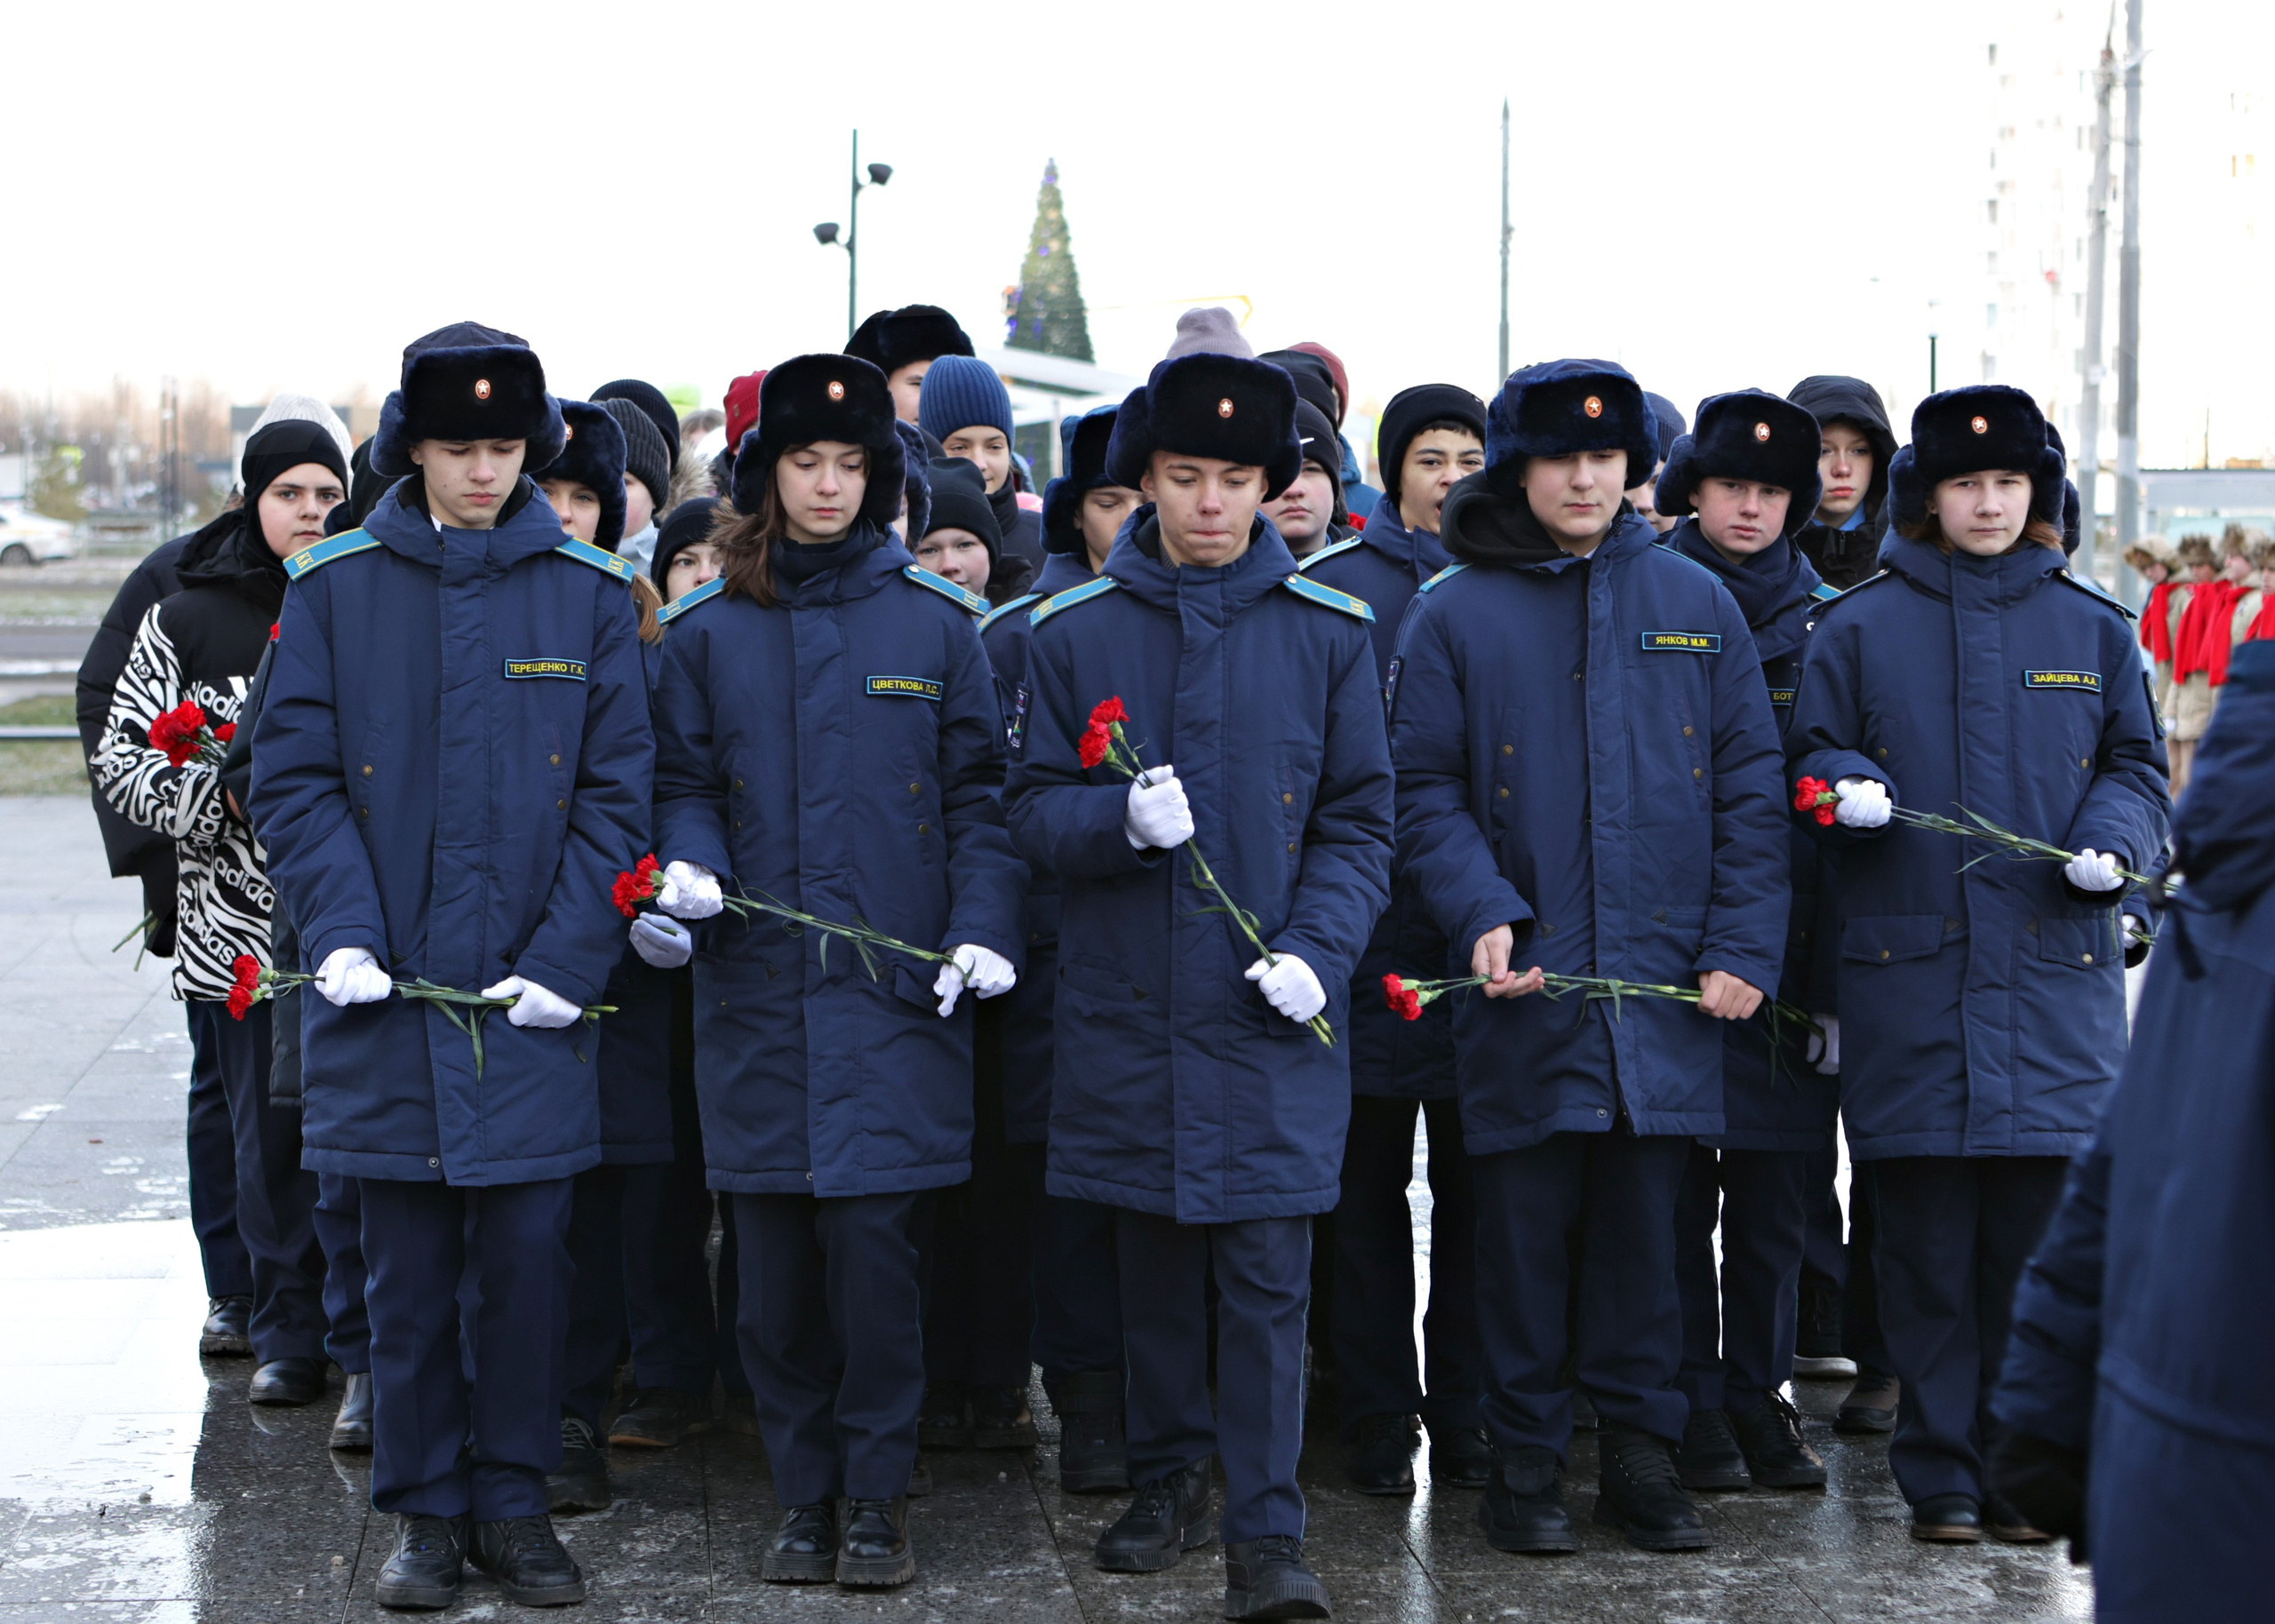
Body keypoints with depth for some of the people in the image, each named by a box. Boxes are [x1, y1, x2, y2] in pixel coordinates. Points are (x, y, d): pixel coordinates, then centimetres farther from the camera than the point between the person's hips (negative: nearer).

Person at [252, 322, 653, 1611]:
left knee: (528, 1253, 1)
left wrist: (569, 956, -8)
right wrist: (342, 930, -11)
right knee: (409, 1265, 6)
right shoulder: (337, 585, 1)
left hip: (533, 996, 0)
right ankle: (426, 1512, 17)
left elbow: (615, 789, 2)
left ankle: (515, 1502, 15)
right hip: (388, 983, 0)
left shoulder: (587, 590, 3)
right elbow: (294, 778, 2)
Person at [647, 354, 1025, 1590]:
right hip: (757, 991, 2)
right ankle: (805, 1497, 15)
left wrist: (984, 926, -7)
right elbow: (682, 783, 12)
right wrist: (690, 863, -9)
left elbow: (978, 793, 5)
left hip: (895, 989, -2)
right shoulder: (706, 631, 8)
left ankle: (875, 1500, 5)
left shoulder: (934, 622, 5)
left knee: (871, 1240, -7)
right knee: (775, 1260, 3)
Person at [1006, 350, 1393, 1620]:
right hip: (1126, 1006, 2)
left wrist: (1317, 952, -12)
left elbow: (1359, 824, 3)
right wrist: (1121, 817, -17)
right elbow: (1035, 806, 4)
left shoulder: (1328, 632, 1)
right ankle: (1170, 1481, 28)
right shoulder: (1074, 631, 3)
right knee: (1154, 1268, 12)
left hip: (1272, 1014, -2)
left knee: (1268, 1277, -5)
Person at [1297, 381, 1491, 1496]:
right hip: (1372, 925, -2)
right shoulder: (1335, 588, 3)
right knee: (1369, 1175, 3)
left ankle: (1467, 1411, 14)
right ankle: (1378, 1420, 10)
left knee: (1476, 1181, 6)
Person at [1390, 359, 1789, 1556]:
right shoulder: (1454, 615, 2)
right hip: (1524, 981, -2)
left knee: (1645, 1219, 7)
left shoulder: (1692, 602, 7)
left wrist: (1742, 946, -1)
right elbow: (1424, 792, 0)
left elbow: (1749, 783, 7)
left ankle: (1640, 1447, 16)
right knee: (1525, 1221, 3)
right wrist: (1480, 915, -15)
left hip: (1665, 984, 2)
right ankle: (1525, 1458, 13)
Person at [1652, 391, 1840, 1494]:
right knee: (1677, 1187, 0)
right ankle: (1692, 1405, 9)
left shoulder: (1824, 621, 10)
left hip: (1787, 939, 2)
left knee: (1774, 1192, 5)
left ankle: (1760, 1392, 16)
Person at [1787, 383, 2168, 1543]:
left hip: (2057, 967, 1)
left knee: (2041, 1226, -2)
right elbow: (1808, 760, 11)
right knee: (1926, 1232, -1)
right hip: (1910, 970, -1)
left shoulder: (2092, 629, 11)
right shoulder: (1859, 627, 7)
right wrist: (1845, 789, -11)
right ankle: (1940, 1474, 8)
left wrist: (2113, 840, -4)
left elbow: (2136, 766, 16)